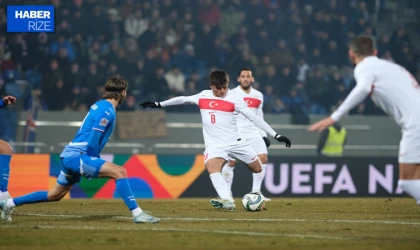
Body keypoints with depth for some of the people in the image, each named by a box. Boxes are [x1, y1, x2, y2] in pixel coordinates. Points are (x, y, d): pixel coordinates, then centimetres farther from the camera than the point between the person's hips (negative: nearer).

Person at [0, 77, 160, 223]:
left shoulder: (100, 105, 15)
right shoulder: (107, 111, -13)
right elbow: (93, 141, -18)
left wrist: (96, 164, 18)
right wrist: (96, 166, -7)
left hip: (69, 156, 10)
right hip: (77, 156, -10)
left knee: (55, 195, 22)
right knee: (119, 172, -20)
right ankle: (137, 213, -25)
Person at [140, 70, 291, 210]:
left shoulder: (235, 98, -6)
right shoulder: (203, 96, 4)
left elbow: (253, 118, -7)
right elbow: (182, 99, 19)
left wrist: (276, 135, -11)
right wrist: (159, 104, 25)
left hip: (235, 141, 0)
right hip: (214, 145, 1)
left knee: (257, 169, 4)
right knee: (212, 167, -29)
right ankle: (227, 201, -41)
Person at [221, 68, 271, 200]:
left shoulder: (258, 96, 11)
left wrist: (263, 135, 15)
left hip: (254, 133, 4)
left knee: (263, 158, -9)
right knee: (231, 162, -8)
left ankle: (256, 191, 0)